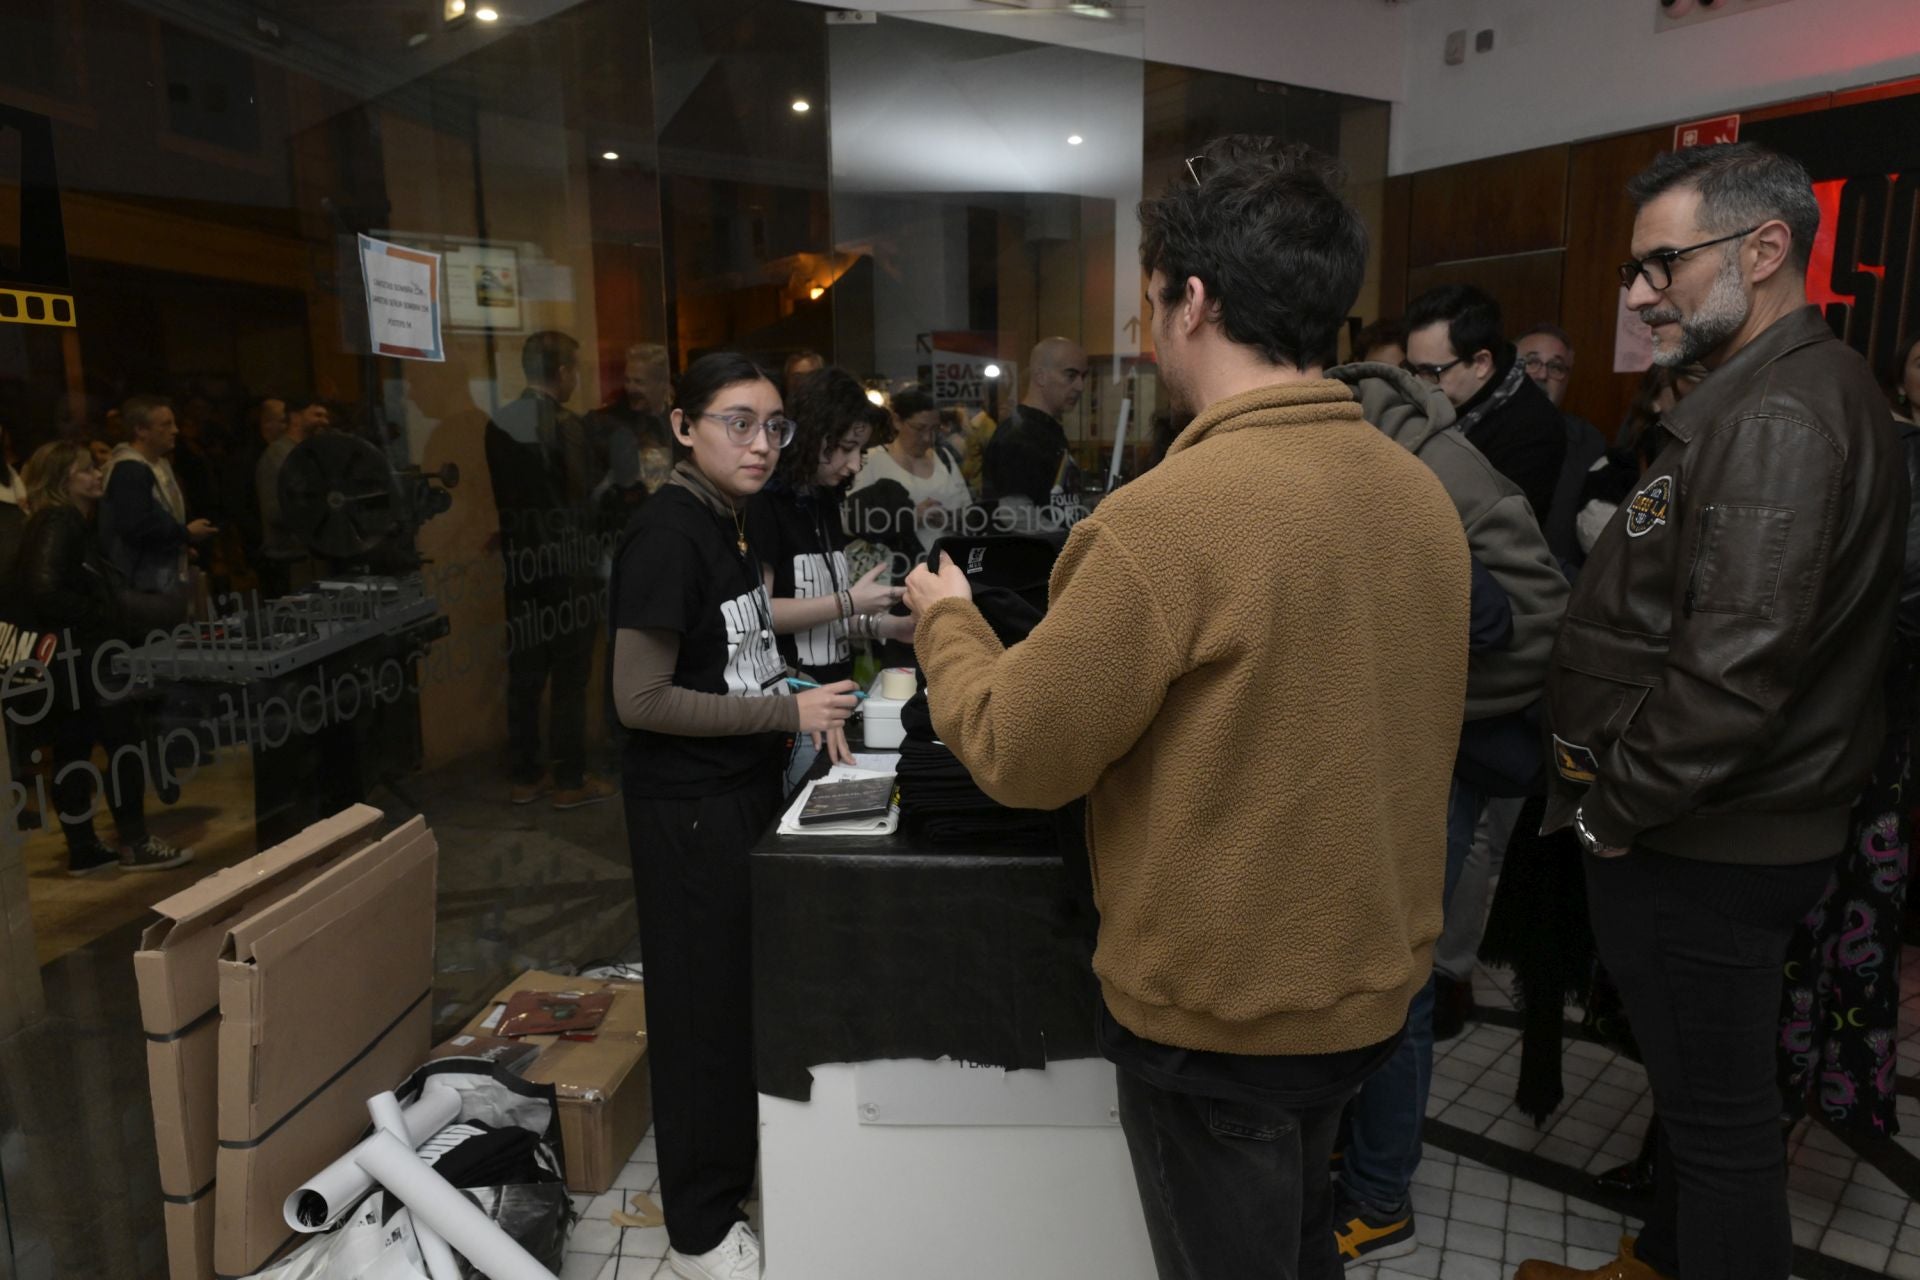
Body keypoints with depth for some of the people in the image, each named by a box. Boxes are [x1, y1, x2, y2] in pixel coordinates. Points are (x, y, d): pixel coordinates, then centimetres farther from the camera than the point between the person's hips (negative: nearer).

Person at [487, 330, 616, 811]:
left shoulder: (498, 424, 4)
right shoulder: (567, 425, -16)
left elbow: (504, 492, 10)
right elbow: (583, 498, -15)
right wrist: (589, 556, -2)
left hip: (520, 562, 7)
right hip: (565, 563, -7)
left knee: (524, 675, 12)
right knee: (569, 678, 3)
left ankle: (526, 776, 21)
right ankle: (570, 781, 11)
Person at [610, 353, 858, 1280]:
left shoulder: (725, 522, 7)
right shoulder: (666, 536, -19)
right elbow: (642, 698, -22)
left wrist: (805, 718, 6)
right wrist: (789, 713, -20)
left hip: (743, 791, 9)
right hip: (689, 809, -8)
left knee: (752, 989, 20)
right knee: (704, 1005, 5)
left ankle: (739, 1158, 42)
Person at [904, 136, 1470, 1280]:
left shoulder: (1168, 519, -27)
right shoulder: (1425, 495, -3)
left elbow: (1018, 755, -17)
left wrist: (947, 617, 0)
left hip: (1218, 1015, -7)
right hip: (1374, 985, 7)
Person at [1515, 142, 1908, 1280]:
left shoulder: (1779, 418, -21)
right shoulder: (1785, 393, 13)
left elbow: (1736, 668, -29)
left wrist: (1611, 808, -16)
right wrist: (1612, 779, 13)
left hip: (1706, 847, -10)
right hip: (1724, 831, 10)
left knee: (1718, 1113, 6)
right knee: (1700, 1088, 24)